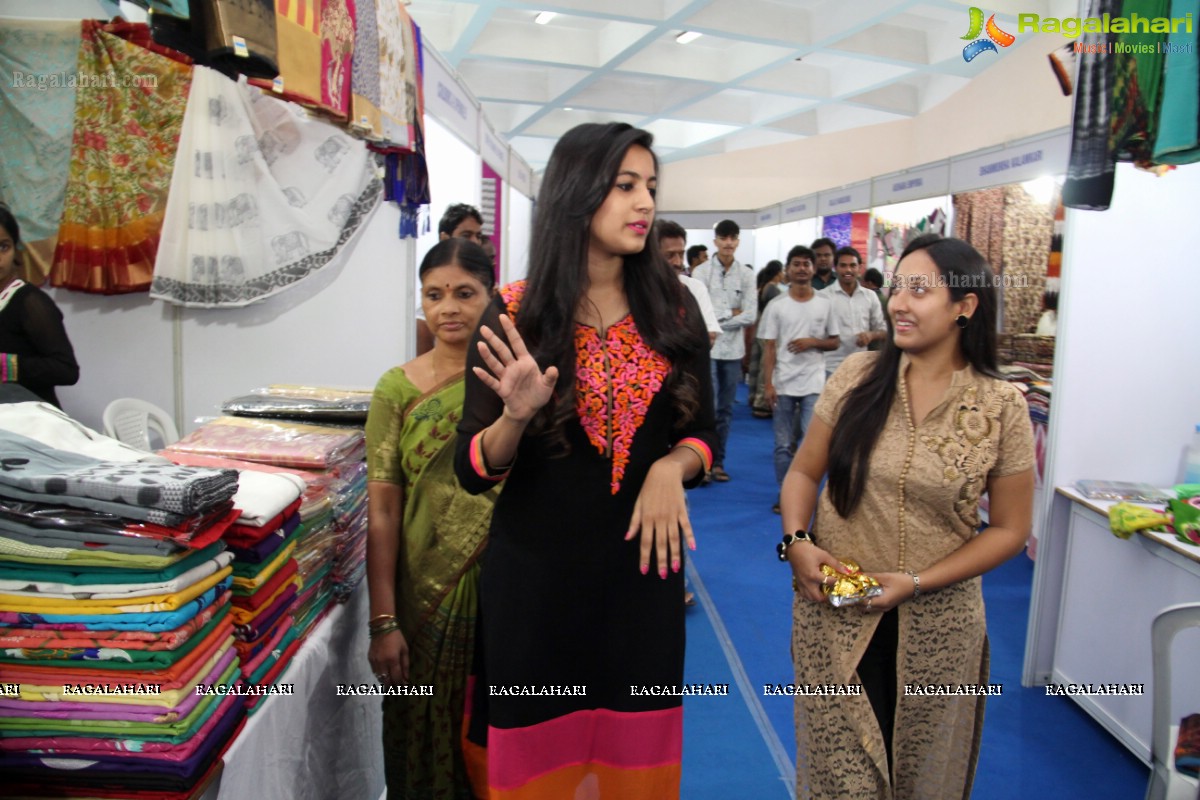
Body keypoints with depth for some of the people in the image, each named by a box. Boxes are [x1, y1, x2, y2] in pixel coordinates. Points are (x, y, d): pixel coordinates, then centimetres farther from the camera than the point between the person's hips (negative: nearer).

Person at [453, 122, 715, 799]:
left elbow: (703, 432, 7)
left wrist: (671, 469, -14)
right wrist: (516, 416, -26)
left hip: (643, 561, 2)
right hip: (536, 570, -2)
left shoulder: (674, 310, 0)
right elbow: (475, 472, -6)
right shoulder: (514, 315, -7)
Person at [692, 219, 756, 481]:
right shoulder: (701, 272, -3)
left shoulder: (746, 275, 4)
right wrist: (731, 313, -6)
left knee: (726, 409, 10)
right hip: (706, 348, -3)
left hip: (733, 349, 3)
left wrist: (718, 319, -8)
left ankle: (717, 461, 20)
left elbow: (750, 316, -4)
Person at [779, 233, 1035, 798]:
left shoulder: (1001, 407, -6)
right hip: (833, 615, 0)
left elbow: (1009, 529, -2)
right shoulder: (857, 376, -3)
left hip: (936, 626, 0)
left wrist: (917, 582, -12)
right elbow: (803, 473, 5)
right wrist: (797, 542, -13)